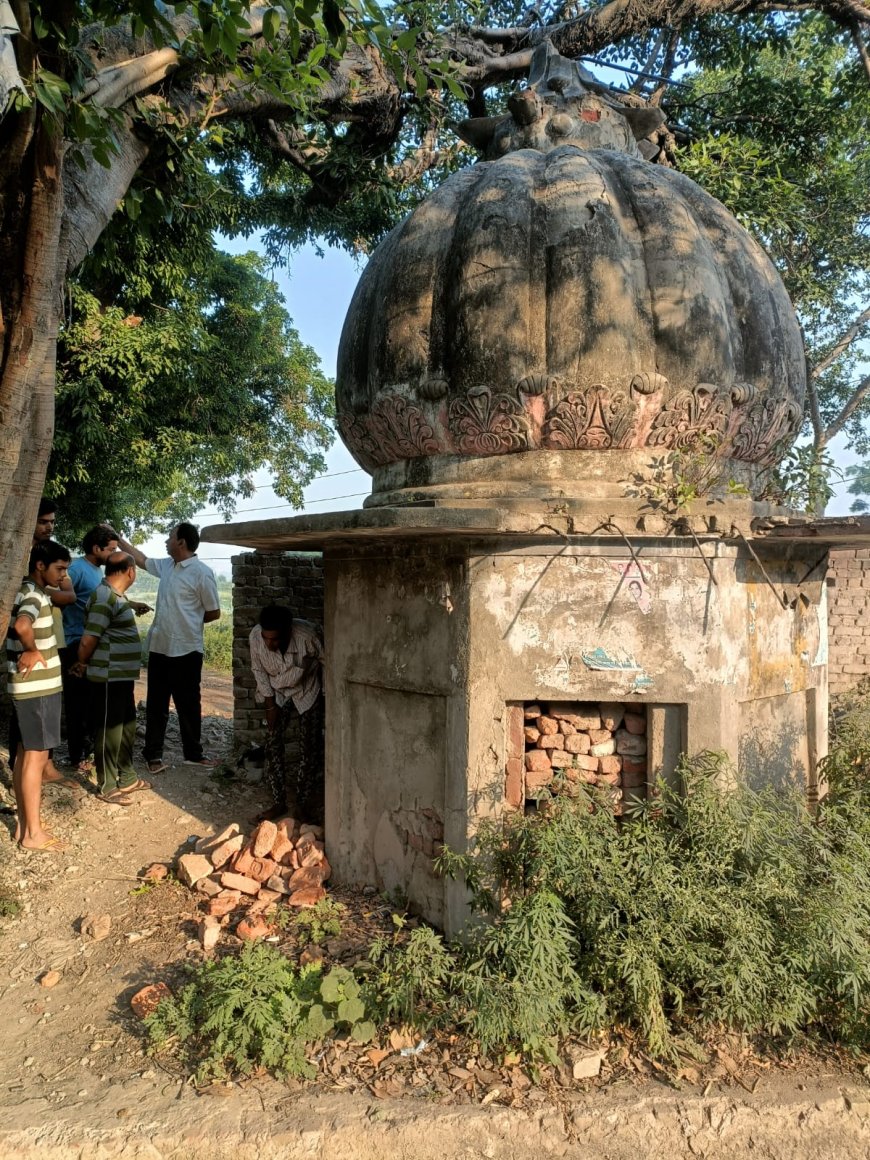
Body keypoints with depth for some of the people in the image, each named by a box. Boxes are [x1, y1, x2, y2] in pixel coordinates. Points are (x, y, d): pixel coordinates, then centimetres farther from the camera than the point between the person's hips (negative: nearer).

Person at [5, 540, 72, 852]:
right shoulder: (34, 596, -19)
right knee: (36, 755, -3)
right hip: (37, 688, -10)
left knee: (25, 753, 14)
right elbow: (22, 626, -40)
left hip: (30, 686, 10)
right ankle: (33, 833, 5)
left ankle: (24, 823, 24)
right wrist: (32, 650, -24)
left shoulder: (33, 592, 11)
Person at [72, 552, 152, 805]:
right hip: (110, 677, -10)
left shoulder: (116, 595, 12)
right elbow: (88, 640, -19)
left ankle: (127, 778, 32)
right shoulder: (105, 597, -20)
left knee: (126, 726, 19)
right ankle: (107, 787, 14)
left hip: (122, 675, 10)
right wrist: (81, 664, -7)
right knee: (109, 730, 2)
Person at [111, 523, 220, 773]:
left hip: (186, 650, -6)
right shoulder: (166, 566, 8)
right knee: (156, 704, 11)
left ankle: (193, 753, 21)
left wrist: (189, 620, 3)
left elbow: (214, 613, -8)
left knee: (188, 705, 7)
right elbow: (140, 558, 27)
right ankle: (153, 755, 20)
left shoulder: (202, 572, -13)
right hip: (159, 647, 6)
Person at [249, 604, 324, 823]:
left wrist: (328, 695, -7)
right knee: (272, 742, -3)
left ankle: (302, 803, 10)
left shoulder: (306, 634, -35)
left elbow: (326, 661, -15)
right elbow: (259, 670, -8)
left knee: (309, 747, -2)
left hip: (308, 692, -2)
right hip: (277, 694, 3)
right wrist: (270, 704, -9)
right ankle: (280, 802, 7)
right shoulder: (255, 637, -26)